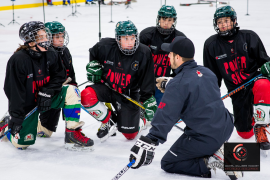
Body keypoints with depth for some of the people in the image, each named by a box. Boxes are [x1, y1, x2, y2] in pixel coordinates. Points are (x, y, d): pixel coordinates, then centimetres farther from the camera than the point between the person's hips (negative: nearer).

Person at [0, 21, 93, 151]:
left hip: (44, 98, 5)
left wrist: (47, 92, -18)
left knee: (71, 91, -19)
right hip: (26, 105, -5)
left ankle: (72, 134, -16)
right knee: (22, 143, -6)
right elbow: (14, 91, -22)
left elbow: (59, 75, 0)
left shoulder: (51, 55, -9)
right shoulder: (18, 60, -25)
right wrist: (16, 117, -22)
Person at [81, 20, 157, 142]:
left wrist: (149, 102, -13)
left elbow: (147, 82, -11)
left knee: (130, 135, -1)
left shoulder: (144, 53, -19)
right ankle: (108, 120, -1)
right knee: (87, 96, -31)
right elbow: (93, 53, 10)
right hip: (106, 87, 1)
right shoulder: (105, 46, -17)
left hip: (128, 95, -1)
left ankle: (141, 121, 38)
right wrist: (93, 66, -5)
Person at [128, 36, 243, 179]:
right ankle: (217, 150, 16)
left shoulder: (178, 84, -18)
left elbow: (166, 116, -27)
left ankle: (210, 162, -7)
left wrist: (149, 142, -32)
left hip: (206, 138, -8)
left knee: (168, 164, 10)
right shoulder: (206, 72, 6)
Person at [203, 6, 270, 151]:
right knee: (245, 133, 2)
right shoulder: (211, 45, 0)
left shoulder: (249, 37, -4)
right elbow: (212, 74, 8)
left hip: (255, 79, -2)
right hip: (237, 90, 2)